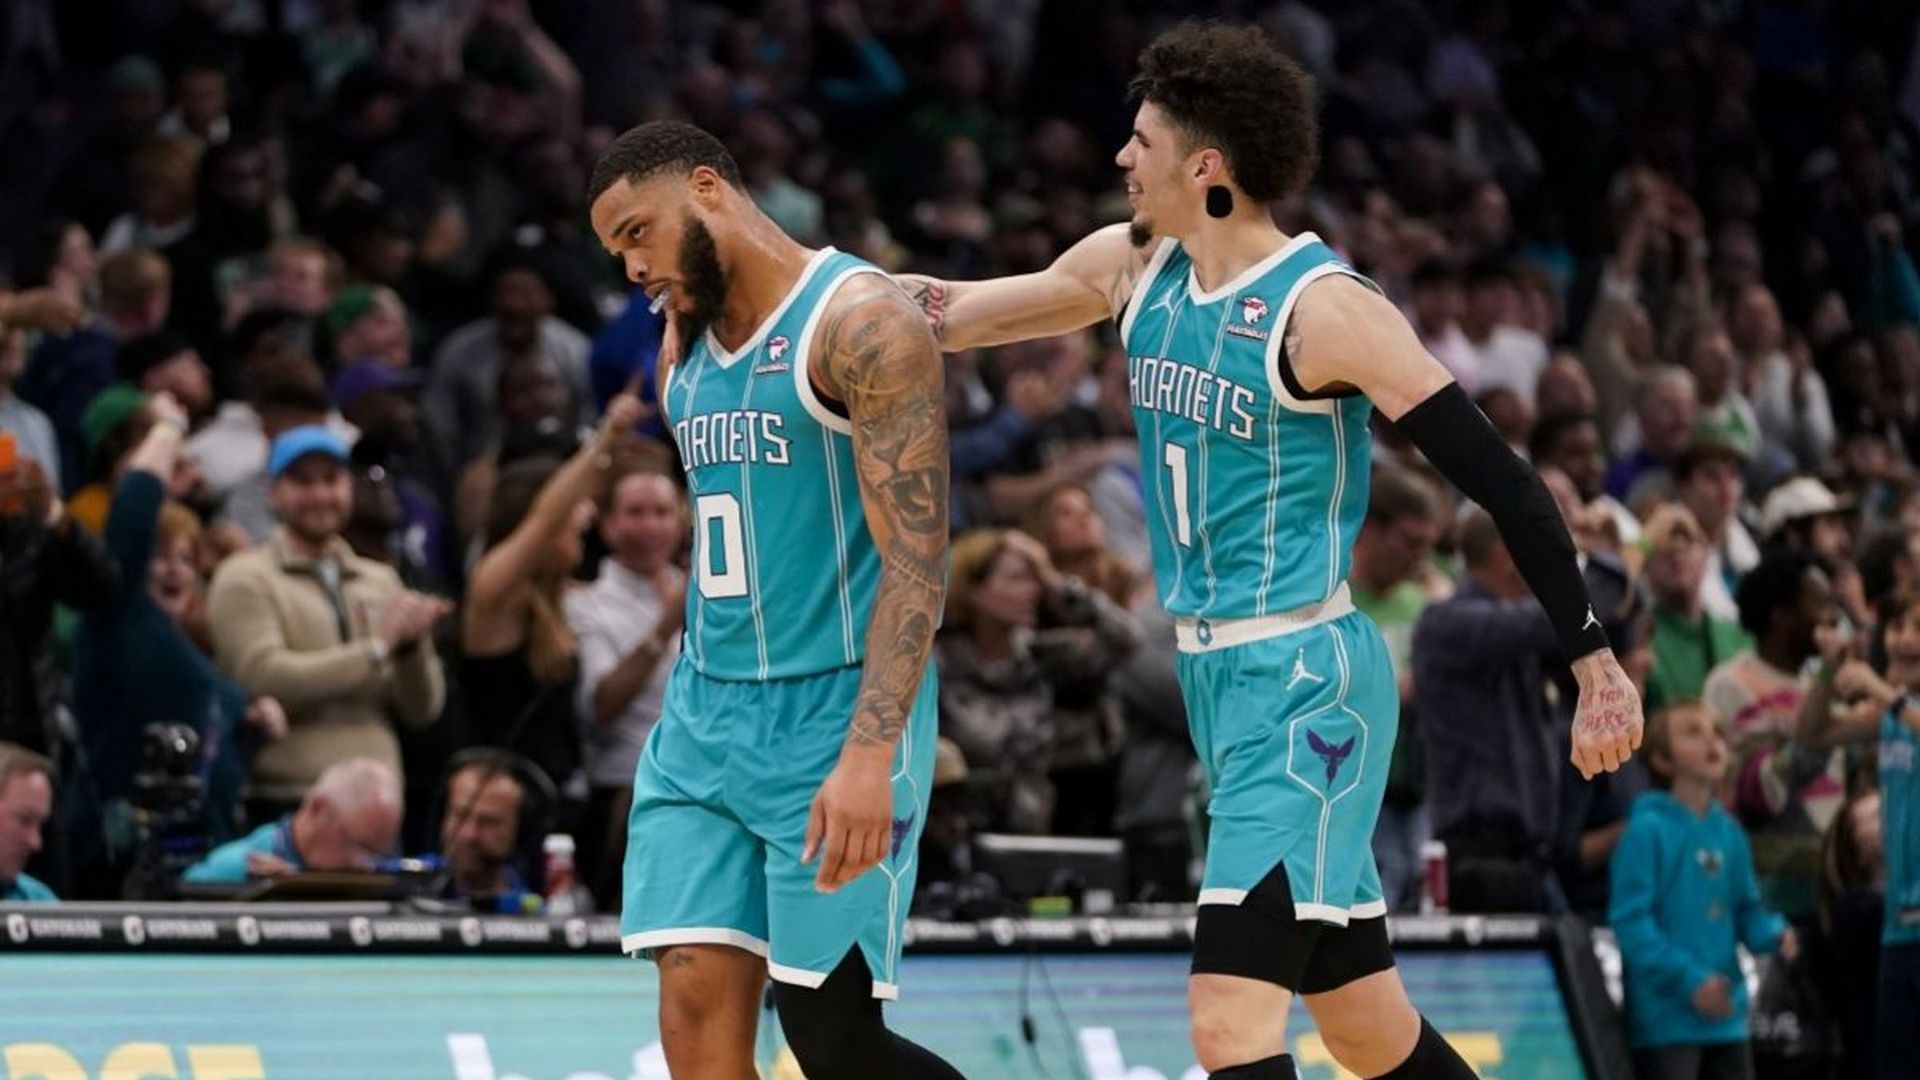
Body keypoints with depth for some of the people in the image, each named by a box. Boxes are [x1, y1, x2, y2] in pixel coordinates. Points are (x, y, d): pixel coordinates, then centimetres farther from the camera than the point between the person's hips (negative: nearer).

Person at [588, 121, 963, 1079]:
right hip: (706, 711, 7)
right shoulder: (687, 347, 14)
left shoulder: (860, 321, -12)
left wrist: (870, 754, -27)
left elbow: (917, 558, -19)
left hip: (836, 716, -7)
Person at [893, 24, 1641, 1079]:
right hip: (1212, 674, 8)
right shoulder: (1133, 266, 6)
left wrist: (1596, 663, -17)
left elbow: (1500, 479, -15)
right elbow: (947, 316, 19)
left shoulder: (1323, 309, -16)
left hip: (1304, 685, -8)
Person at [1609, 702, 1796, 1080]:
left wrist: (1775, 935, -5)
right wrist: (1689, 980, -19)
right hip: (1666, 1019, -7)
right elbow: (1631, 921, -15)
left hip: (1727, 1017, 7)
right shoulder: (1648, 830, -11)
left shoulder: (1729, 832, 10)